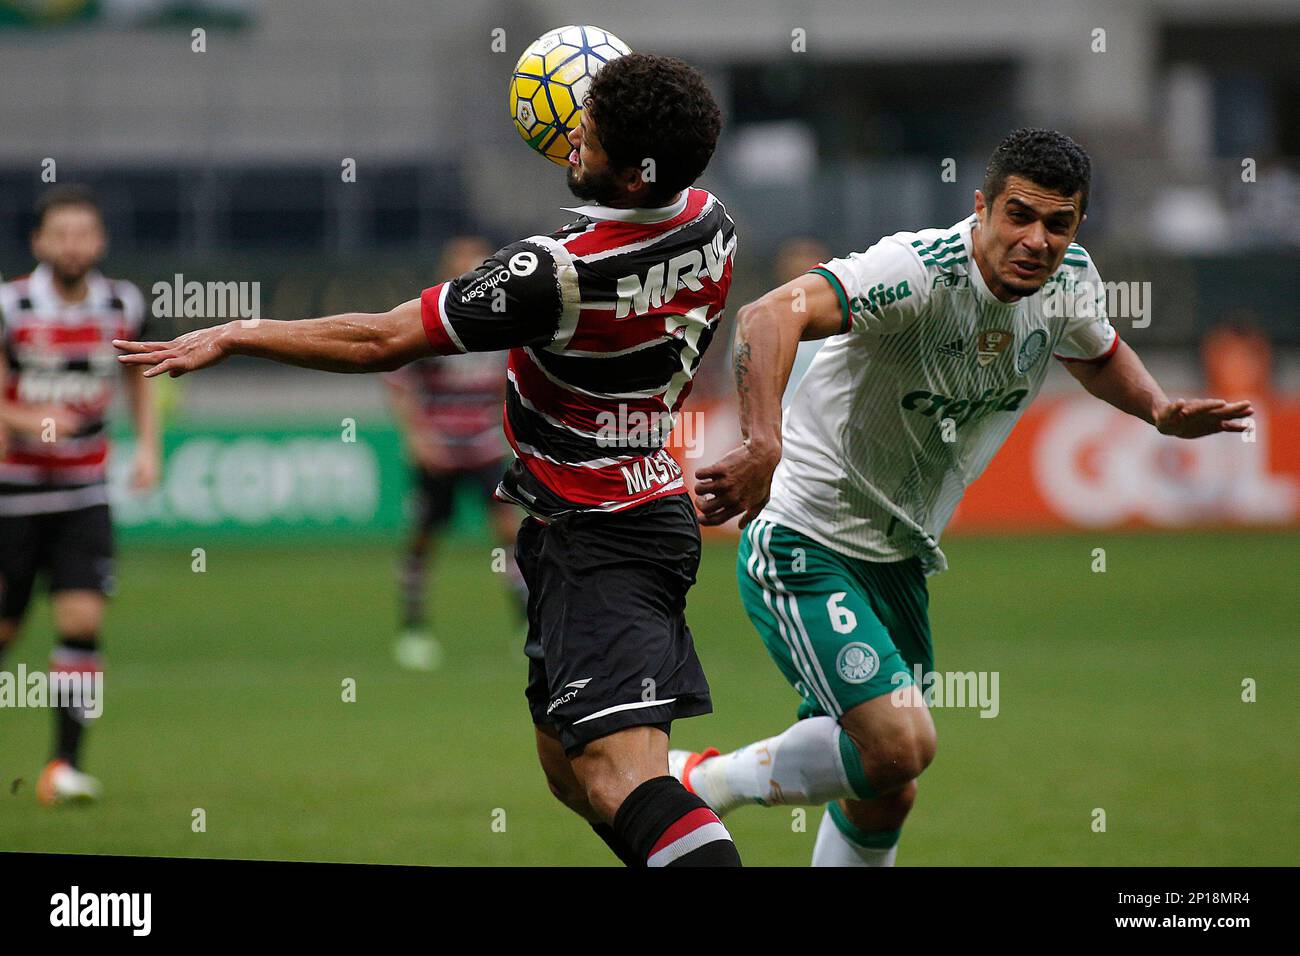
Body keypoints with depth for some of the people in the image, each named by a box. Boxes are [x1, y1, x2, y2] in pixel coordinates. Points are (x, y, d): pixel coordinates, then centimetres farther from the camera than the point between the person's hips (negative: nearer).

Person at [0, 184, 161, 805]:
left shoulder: (123, 306, 0)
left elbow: (138, 378, 18)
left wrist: (147, 446, 4)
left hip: (84, 495, 2)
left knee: (82, 621, -13)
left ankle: (65, 763, -8)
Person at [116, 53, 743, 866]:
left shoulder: (559, 272, -24)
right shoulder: (712, 227, -2)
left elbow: (383, 341, -17)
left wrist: (234, 336, -6)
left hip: (594, 538, -9)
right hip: (659, 507, 9)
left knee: (618, 771, -21)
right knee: (568, 765, 18)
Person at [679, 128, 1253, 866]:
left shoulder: (1069, 280, -4)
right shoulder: (922, 271, -28)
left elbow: (1099, 354, 21)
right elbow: (773, 315, -43)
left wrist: (1161, 410, 0)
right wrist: (764, 445, -58)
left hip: (900, 555, 8)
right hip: (804, 536, -8)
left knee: (886, 790, 12)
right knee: (902, 744, -22)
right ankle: (703, 782, 0)